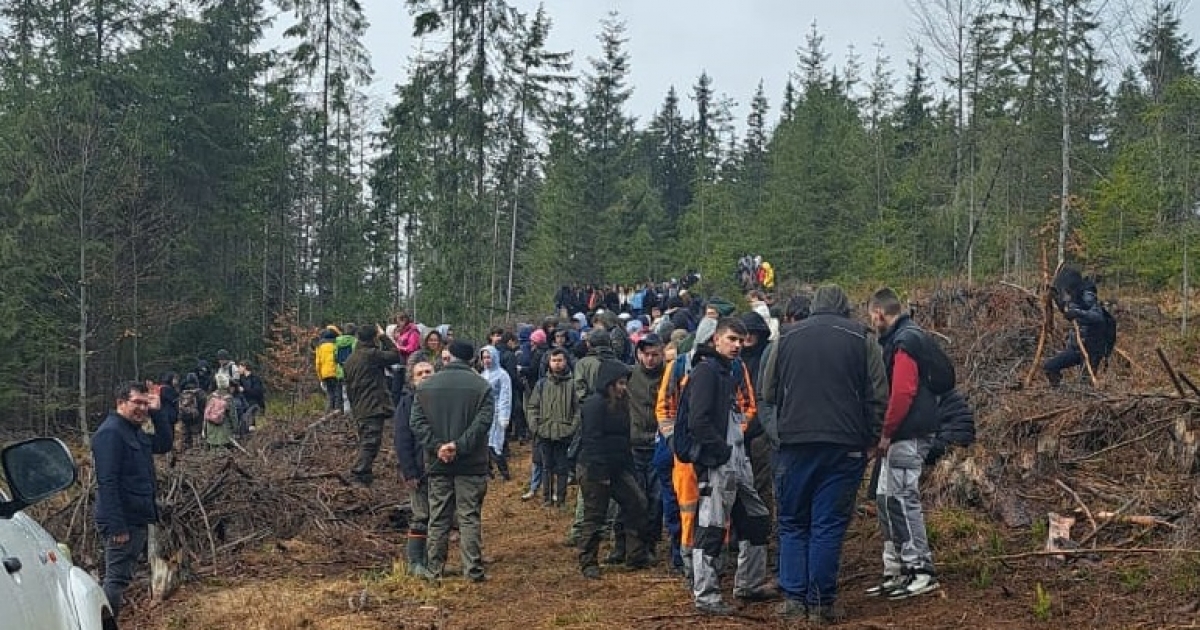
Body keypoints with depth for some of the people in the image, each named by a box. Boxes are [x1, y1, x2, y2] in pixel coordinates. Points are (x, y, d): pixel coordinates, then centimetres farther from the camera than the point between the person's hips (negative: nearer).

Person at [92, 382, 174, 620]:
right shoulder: (110, 432, -16)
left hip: (138, 519, 10)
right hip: (123, 522, -10)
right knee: (117, 578, -8)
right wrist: (116, 526, -26)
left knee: (119, 577, 14)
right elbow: (107, 483, -22)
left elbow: (164, 444, 18)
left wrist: (157, 413, 5)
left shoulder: (135, 432, 14)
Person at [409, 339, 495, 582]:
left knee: (438, 519, 10)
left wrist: (437, 446, -9)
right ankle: (473, 570, 3)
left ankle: (434, 569, 14)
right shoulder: (482, 386, -4)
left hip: (438, 463, 2)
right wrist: (460, 445, -17)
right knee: (470, 517, 3)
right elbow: (483, 421, -15)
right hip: (471, 463, -2)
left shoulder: (426, 385, 4)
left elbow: (417, 421, -3)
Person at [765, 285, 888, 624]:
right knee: (829, 525, 3)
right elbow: (878, 395, -1)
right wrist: (870, 438, 8)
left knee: (792, 522, 12)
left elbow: (769, 394, 11)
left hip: (794, 443, 1)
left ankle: (793, 598, 8)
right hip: (844, 444, -1)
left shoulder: (788, 338, 7)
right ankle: (821, 604, 4)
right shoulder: (861, 338, 2)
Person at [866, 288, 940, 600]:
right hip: (900, 437, 10)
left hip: (907, 436, -10)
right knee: (886, 498, 12)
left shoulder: (905, 341, -13)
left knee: (901, 499, -8)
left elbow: (902, 392, -21)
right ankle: (895, 570, 18)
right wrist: (887, 433, 15)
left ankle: (922, 571, -3)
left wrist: (885, 433, -16)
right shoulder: (898, 339, 19)